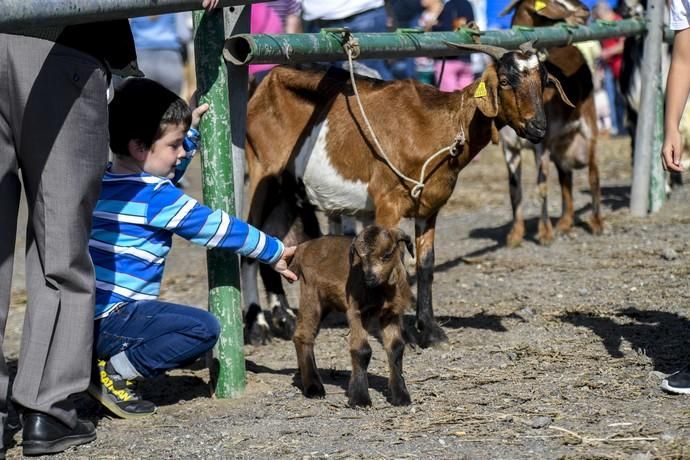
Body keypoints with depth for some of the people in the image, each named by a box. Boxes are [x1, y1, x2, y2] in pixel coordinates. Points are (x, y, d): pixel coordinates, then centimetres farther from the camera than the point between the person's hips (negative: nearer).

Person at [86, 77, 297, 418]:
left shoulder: (106, 182, 15)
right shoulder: (156, 196, -12)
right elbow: (215, 227, -6)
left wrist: (190, 132, 29)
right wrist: (274, 252, 4)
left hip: (87, 318, 9)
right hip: (113, 318, -9)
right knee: (203, 328, -18)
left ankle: (107, 363, 6)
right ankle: (116, 372, -13)